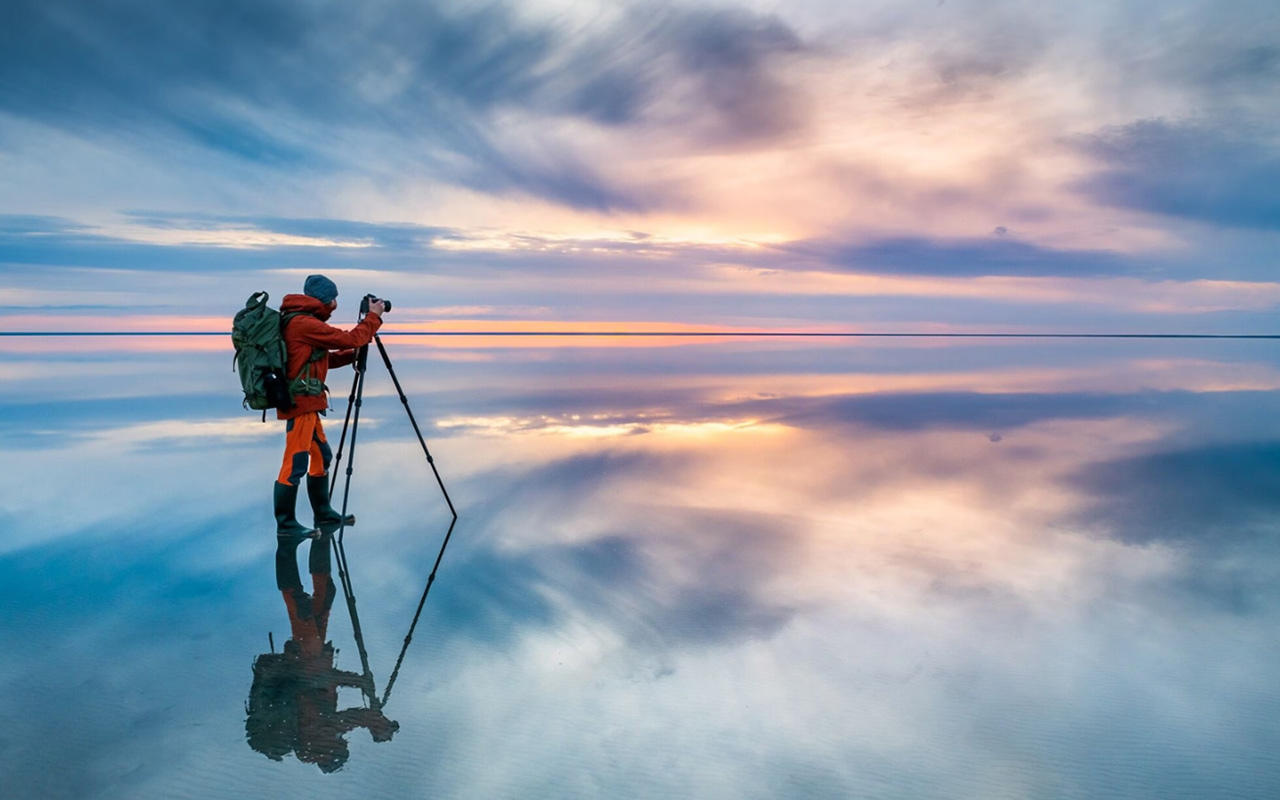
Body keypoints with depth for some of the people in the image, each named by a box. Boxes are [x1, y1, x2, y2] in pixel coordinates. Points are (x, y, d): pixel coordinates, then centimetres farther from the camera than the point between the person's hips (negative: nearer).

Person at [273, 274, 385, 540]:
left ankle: (325, 516, 25)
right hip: (301, 402, -11)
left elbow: (325, 359, 20)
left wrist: (355, 353, 11)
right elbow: (350, 339, -15)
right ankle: (285, 524, 0)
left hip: (305, 402, 11)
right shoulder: (304, 323, -15)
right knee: (296, 462, -6)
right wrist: (374, 317, -3)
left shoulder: (302, 321, 16)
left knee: (321, 456, 16)